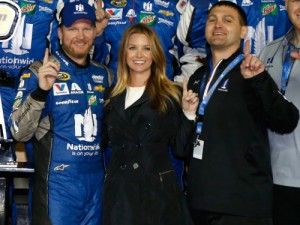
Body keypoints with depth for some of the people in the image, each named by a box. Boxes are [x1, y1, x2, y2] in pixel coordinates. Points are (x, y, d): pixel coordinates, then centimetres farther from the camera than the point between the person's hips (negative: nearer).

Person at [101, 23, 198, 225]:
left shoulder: (171, 94, 0)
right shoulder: (111, 95, 9)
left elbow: (179, 146, 0)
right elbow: (104, 141, 11)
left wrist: (188, 114, -13)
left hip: (159, 190, -2)